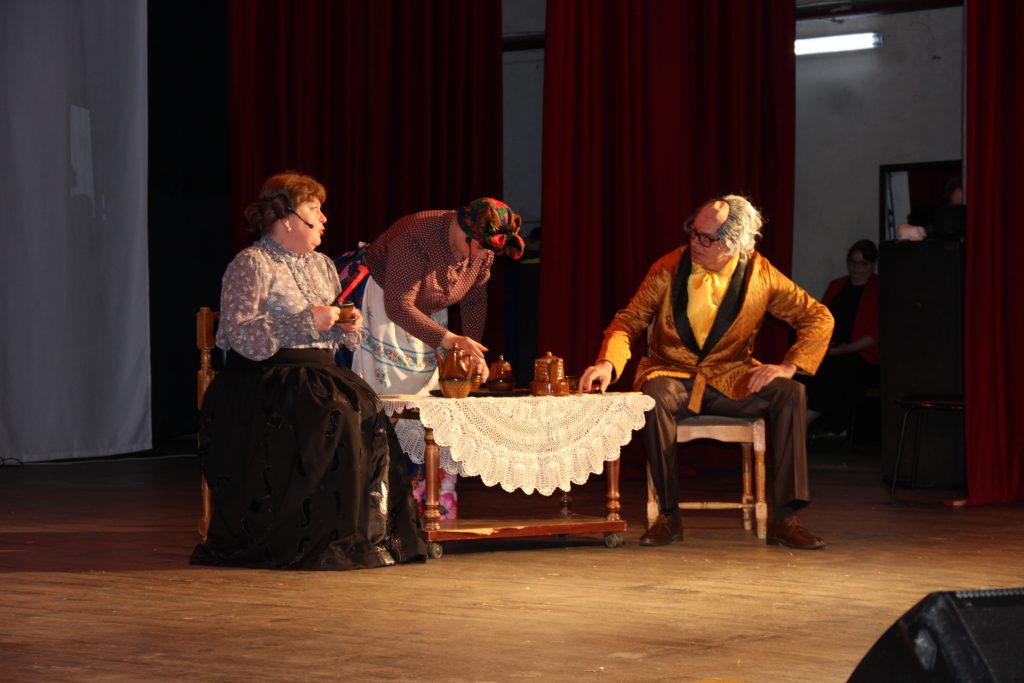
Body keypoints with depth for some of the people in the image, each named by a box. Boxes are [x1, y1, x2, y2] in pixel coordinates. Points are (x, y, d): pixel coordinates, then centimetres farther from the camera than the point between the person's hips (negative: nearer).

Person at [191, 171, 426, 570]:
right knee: (331, 420, -32)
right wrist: (310, 322, -18)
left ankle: (370, 533, -22)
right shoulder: (251, 264, -3)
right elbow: (239, 333, -16)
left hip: (320, 373, 7)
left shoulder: (321, 265, 22)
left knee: (366, 414, -23)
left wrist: (347, 327, 5)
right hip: (267, 377, -7)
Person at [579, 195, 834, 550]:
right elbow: (629, 320, -2)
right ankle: (669, 515, -22)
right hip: (674, 374, -1)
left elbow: (818, 317, 2)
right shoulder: (669, 269, -4)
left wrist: (789, 366, -12)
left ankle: (783, 518, -21)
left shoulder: (759, 274, -3)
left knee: (790, 394, -25)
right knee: (654, 395, -36)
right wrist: (608, 363, -22)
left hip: (732, 380, 1)